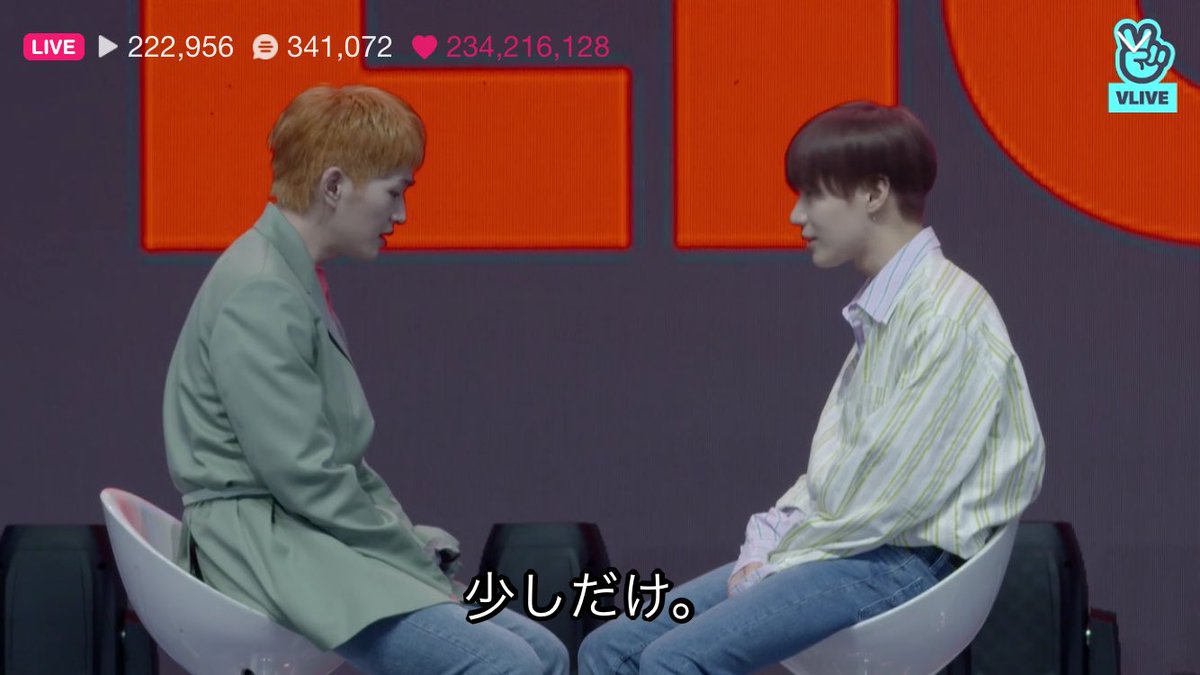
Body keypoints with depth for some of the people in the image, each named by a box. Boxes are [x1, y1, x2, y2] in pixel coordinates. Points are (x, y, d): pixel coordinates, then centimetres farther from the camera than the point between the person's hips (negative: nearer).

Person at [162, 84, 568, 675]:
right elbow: (303, 476, -20)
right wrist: (418, 561, -12)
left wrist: (408, 538, 7)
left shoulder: (298, 282, 16)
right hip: (268, 549, -10)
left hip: (321, 541, 10)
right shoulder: (259, 295, -16)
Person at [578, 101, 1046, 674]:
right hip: (851, 547, 10)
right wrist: (767, 546, 3)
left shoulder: (946, 315, -14)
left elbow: (894, 489, -18)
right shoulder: (881, 313, 17)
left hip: (904, 565, -10)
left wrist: (779, 562, -10)